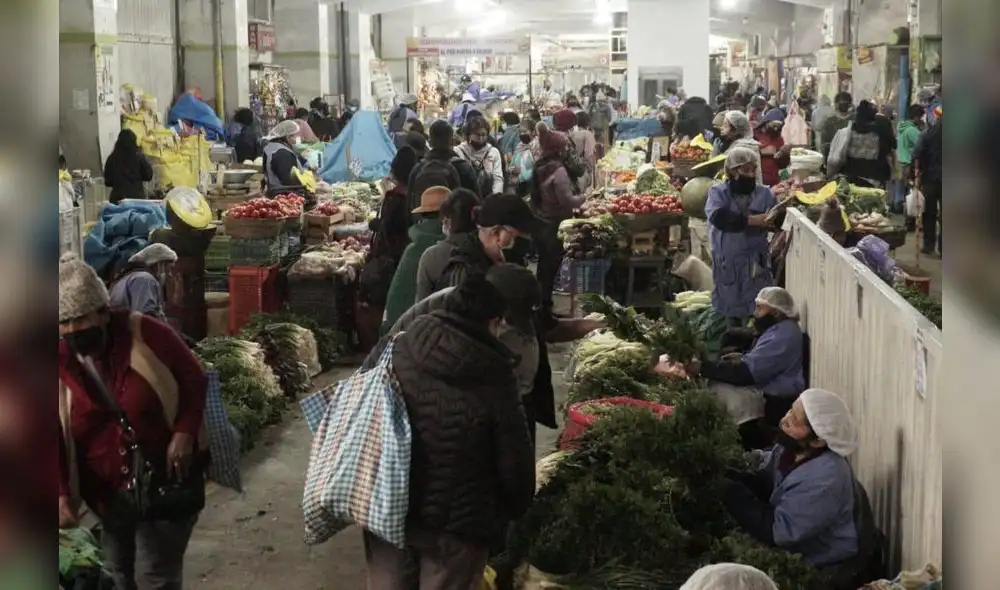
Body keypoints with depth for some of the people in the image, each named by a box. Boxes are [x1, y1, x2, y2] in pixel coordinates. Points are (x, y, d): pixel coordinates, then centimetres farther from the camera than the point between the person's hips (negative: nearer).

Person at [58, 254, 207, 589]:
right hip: (109, 493, 3)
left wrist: (185, 432, -17)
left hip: (167, 481, -3)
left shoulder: (146, 334, -14)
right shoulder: (61, 366, -8)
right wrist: (61, 494, -16)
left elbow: (194, 380, -2)